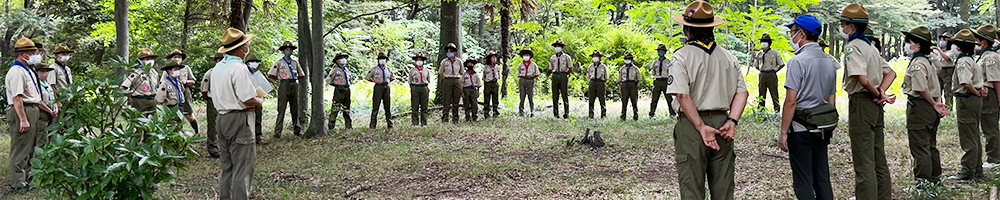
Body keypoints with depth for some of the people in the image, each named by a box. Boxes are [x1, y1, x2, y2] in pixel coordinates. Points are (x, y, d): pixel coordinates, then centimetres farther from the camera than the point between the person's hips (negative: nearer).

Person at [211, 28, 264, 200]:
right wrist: (259, 100, 1)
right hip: (238, 121, -9)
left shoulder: (218, 68, 12)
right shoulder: (238, 68, -16)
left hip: (222, 119, 9)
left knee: (227, 167, 16)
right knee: (242, 170, -5)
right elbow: (249, 100, -21)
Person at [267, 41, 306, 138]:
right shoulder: (279, 63, 4)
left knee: (295, 109, 7)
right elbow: (270, 75, 1)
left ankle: (297, 130, 15)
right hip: (284, 86, -4)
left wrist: (294, 79, 11)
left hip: (294, 85, 4)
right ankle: (277, 133, -7)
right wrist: (280, 78, 4)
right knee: (281, 110, -7)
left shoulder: (295, 62, 15)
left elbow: (302, 75, 23)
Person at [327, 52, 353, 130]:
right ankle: (332, 125, -8)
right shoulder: (335, 70, -3)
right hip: (339, 90, -6)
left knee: (347, 109, 11)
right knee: (335, 109, -9)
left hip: (347, 90, 6)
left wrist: (348, 86, 14)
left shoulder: (347, 70, 16)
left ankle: (348, 125, 15)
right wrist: (337, 85, -3)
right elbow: (328, 81, -6)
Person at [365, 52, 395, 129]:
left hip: (386, 87, 4)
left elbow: (393, 77, 26)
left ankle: (389, 125, 10)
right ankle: (372, 125, -2)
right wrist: (374, 81, 5)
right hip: (378, 88, -4)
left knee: (388, 107, 6)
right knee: (375, 107, -5)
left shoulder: (388, 69, 11)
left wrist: (387, 82, 14)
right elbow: (367, 77, 7)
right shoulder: (374, 69, 0)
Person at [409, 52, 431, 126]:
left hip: (424, 88, 1)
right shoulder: (412, 71, 8)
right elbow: (410, 82, 12)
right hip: (415, 88, -1)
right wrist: (411, 90, 5)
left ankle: (424, 123, 3)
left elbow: (429, 81, 17)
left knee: (424, 107, 0)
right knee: (415, 107, -3)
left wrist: (428, 90, 10)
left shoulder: (426, 70, 13)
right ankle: (415, 123, -1)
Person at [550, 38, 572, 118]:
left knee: (565, 95, -6)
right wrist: (555, 75, 7)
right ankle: (555, 114, 3)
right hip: (555, 76, 3)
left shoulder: (566, 57, 4)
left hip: (563, 76, -3)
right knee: (555, 96, 0)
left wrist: (564, 75, -4)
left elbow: (570, 69, 3)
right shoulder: (552, 58, 15)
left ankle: (566, 114, -5)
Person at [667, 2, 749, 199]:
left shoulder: (682, 56, -7)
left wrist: (701, 127, -15)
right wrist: (732, 121, -3)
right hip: (722, 122, 5)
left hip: (691, 124, -5)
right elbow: (741, 92, 4)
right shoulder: (729, 57, 9)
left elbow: (683, 96, -17)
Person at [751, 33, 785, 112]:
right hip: (762, 75, 4)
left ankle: (777, 110, 0)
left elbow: (782, 64, 3)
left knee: (774, 93, -3)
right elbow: (756, 65, 23)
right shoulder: (759, 54, 12)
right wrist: (762, 71, 12)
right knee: (761, 93, 6)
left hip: (771, 75, -4)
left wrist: (774, 71, 0)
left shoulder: (774, 53, 1)